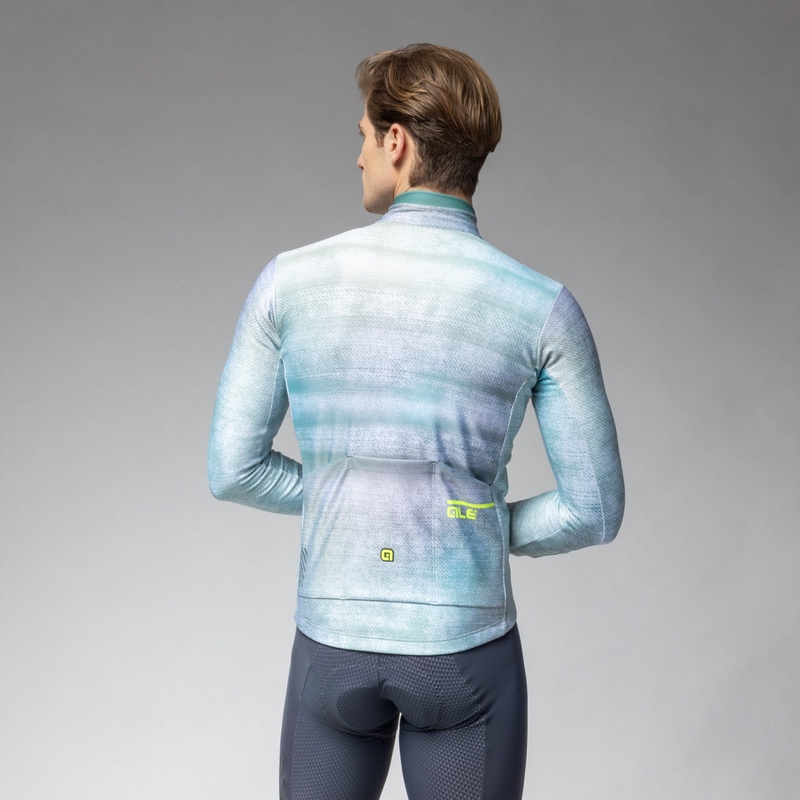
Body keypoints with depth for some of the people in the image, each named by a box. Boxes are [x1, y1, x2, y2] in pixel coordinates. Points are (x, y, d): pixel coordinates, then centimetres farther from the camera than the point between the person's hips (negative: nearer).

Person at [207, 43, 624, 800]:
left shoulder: (290, 279, -6)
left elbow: (233, 469, -1)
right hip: (465, 653, -1)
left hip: (335, 646, 2)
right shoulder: (543, 306, -9)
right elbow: (595, 510, -6)